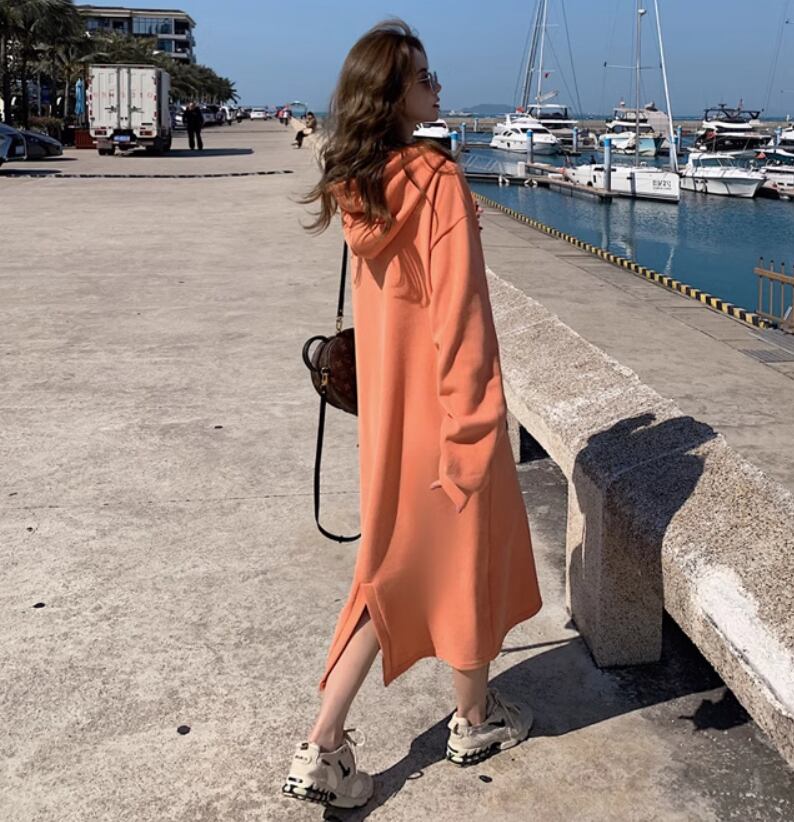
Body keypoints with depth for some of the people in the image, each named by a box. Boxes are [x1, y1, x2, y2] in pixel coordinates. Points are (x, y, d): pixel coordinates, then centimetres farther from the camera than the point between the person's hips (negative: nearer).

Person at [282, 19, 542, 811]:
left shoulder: (358, 184, 4)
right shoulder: (438, 179, -19)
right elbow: (457, 311, -22)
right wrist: (471, 423, -19)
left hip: (387, 408, 7)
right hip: (442, 405, -7)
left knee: (396, 563, 16)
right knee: (466, 552, 13)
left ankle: (321, 747, 15)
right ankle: (474, 719, 35)